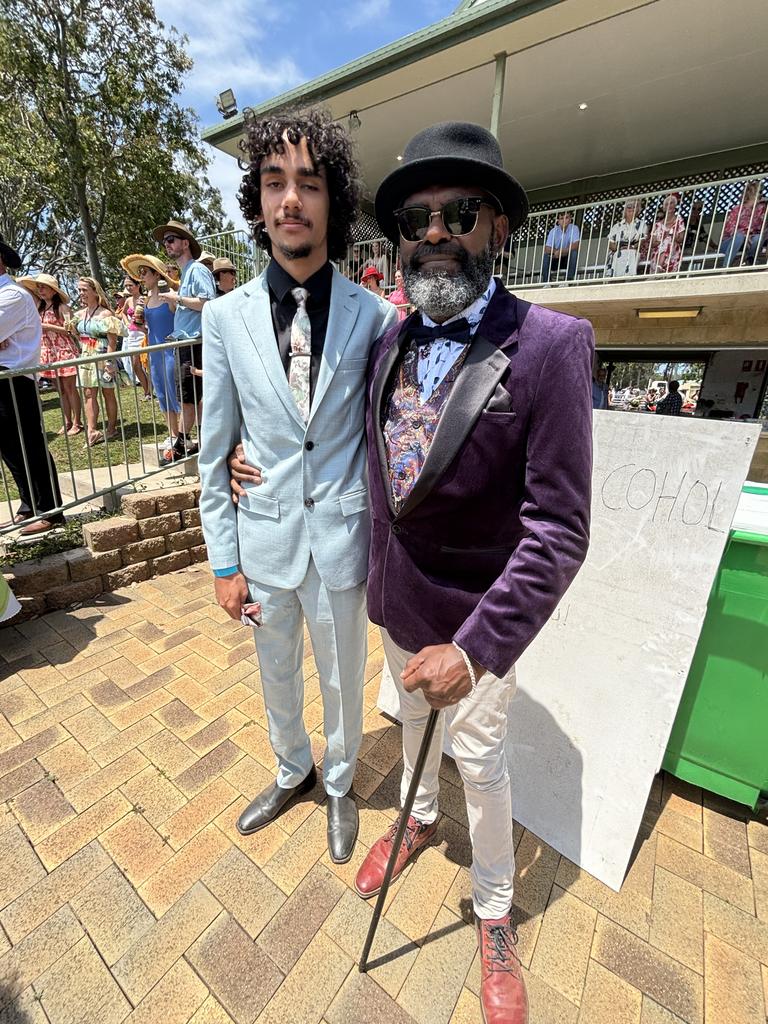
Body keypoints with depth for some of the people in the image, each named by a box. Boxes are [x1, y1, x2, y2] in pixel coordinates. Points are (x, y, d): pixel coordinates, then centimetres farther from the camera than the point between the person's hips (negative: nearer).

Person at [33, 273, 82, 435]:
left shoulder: (62, 307, -5)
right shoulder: (39, 308, 14)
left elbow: (70, 329, -13)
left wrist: (47, 326, -15)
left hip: (64, 350, -7)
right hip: (48, 352, 7)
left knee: (70, 388, -5)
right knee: (61, 390, 9)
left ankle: (77, 423, 1)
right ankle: (67, 422, 14)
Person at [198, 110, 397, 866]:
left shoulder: (375, 316, -6)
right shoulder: (226, 316, -1)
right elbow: (215, 452, 1)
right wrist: (223, 561, 1)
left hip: (343, 538, -2)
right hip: (264, 539, 3)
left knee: (343, 680, 19)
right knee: (276, 678, 24)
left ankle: (339, 783, 51)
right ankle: (292, 771, 56)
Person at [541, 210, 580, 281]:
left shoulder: (574, 228, -10)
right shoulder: (553, 231, -6)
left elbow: (576, 245, -25)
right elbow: (547, 249, -15)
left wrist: (560, 251, -34)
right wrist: (555, 251, -34)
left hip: (568, 260, -1)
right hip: (556, 260, 1)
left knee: (574, 251, -31)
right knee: (546, 255, -24)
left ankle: (569, 280, -30)